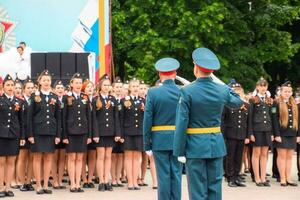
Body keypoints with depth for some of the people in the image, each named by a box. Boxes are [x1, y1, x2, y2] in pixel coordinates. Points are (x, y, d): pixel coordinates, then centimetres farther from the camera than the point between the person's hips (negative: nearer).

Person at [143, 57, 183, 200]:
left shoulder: (153, 93, -6)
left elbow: (147, 120, -5)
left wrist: (147, 145, 0)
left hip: (160, 140, -2)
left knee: (163, 175, 2)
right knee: (176, 175, 7)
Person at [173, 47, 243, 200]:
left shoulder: (187, 92, -12)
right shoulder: (222, 90, 0)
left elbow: (182, 123, -12)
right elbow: (238, 102, 22)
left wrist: (180, 151, -7)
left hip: (195, 146, -4)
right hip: (216, 144, 4)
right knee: (215, 187, 9)